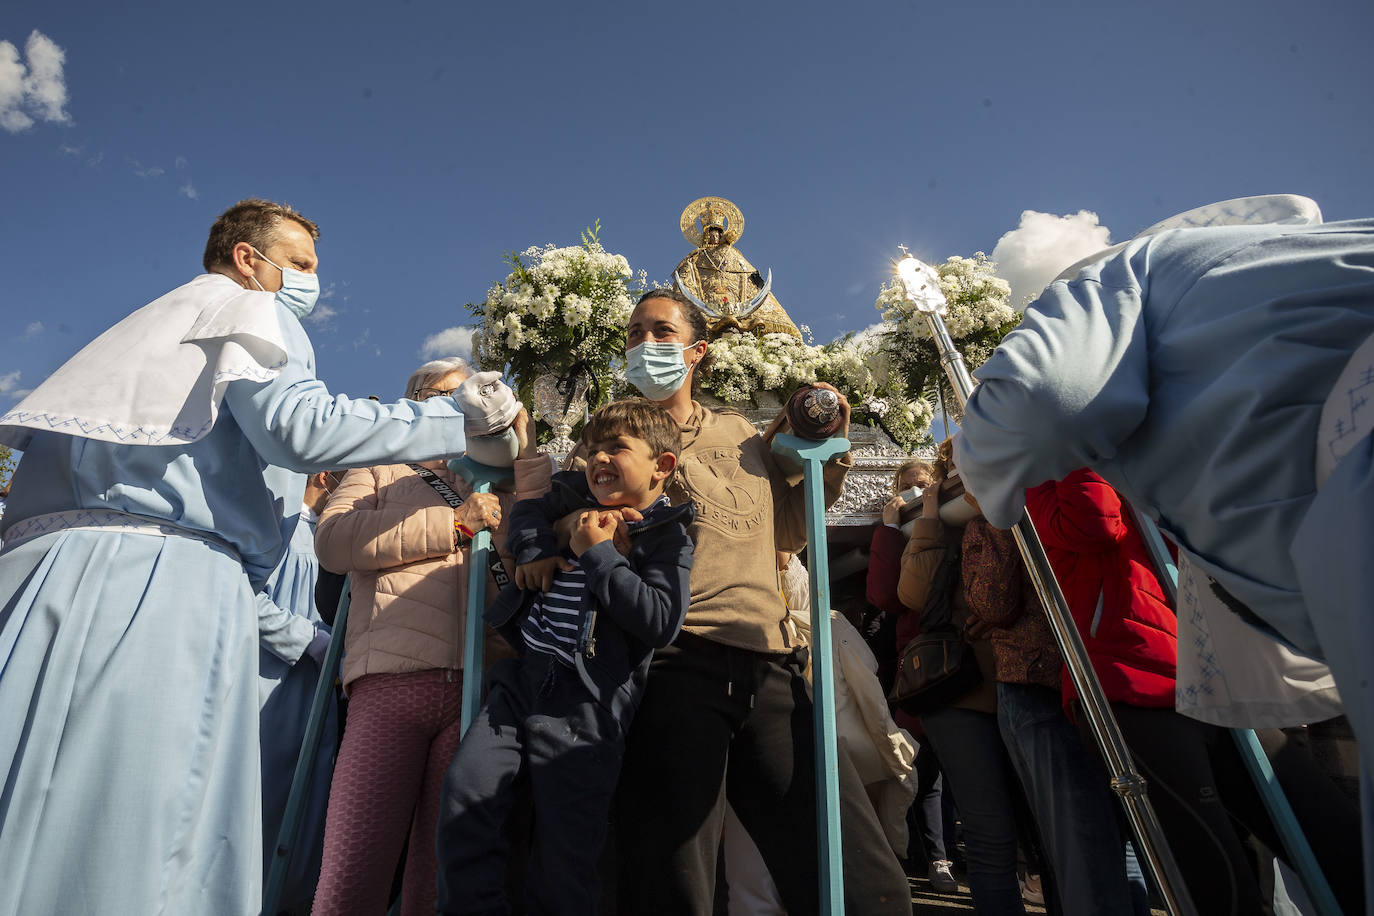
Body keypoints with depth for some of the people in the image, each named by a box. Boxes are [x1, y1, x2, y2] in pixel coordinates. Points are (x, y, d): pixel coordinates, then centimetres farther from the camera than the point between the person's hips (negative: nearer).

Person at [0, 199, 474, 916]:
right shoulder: (251, 307, 7)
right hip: (166, 574, -9)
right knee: (143, 845, -10)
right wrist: (462, 422, -8)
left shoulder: (162, 320, 33)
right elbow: (302, 426, -13)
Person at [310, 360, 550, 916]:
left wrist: (525, 449, 5)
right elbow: (333, 541, 0)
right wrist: (455, 523, -3)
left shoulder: (493, 488, 26)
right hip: (392, 681, -2)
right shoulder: (380, 472, 20)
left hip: (476, 684, 2)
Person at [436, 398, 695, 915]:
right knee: (465, 789, -3)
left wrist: (598, 553, -14)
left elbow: (661, 623, -17)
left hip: (586, 704, -5)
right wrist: (533, 552, 6)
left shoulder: (666, 536, -4)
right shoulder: (583, 497, 13)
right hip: (522, 677, 6)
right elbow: (529, 510, 29)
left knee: (566, 845, -1)